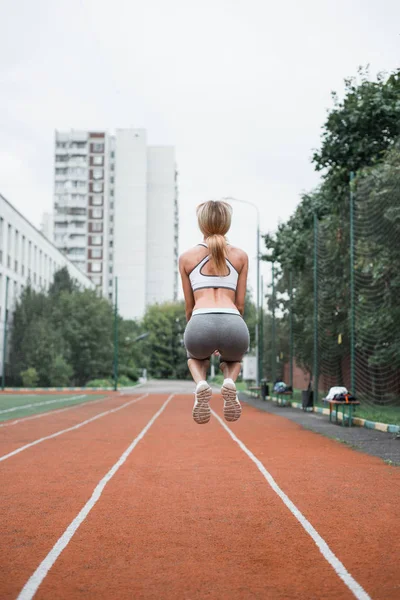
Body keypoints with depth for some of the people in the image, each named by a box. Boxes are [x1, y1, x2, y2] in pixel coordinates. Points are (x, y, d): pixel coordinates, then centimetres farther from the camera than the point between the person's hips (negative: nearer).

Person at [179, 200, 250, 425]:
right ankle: (230, 381, 1)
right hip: (234, 325, 0)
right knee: (233, 359, 37)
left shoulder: (187, 257, 18)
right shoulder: (241, 256, 20)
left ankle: (201, 384, 3)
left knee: (196, 356, 37)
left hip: (201, 323, 0)